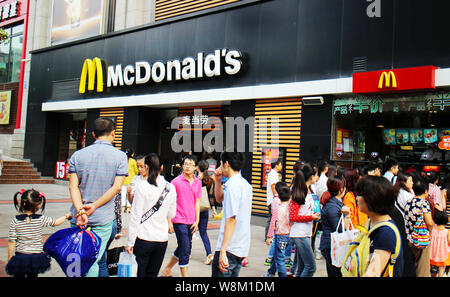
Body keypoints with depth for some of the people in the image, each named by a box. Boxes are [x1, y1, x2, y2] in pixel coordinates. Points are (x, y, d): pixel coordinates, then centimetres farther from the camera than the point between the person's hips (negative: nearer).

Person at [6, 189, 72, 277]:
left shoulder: (15, 221, -9)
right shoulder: (41, 219, -9)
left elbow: (11, 242, -6)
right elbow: (56, 222, 6)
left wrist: (9, 260, 5)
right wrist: (66, 216, 25)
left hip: (20, 257, 0)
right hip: (36, 257, 1)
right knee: (33, 275, 17)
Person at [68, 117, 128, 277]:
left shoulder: (78, 155, 5)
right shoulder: (120, 156, -1)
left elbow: (73, 186, -6)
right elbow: (117, 186, -11)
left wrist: (80, 210, -14)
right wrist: (94, 206, -11)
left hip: (78, 218, 3)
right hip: (103, 219, -2)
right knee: (93, 261, 2)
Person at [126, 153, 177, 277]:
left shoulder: (142, 186, -9)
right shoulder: (171, 187, 2)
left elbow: (135, 216, -8)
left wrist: (130, 241, -3)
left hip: (143, 238, -4)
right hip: (162, 239, 4)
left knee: (139, 273, 5)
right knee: (152, 274, 14)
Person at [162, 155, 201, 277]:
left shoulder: (198, 182, 7)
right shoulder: (176, 181, -8)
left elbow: (197, 202, 12)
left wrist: (197, 220, 7)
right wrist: (169, 221, -7)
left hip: (191, 222, 6)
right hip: (179, 221, -6)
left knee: (184, 248, 16)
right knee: (185, 250, -5)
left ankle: (167, 269, 35)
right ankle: (184, 275, 9)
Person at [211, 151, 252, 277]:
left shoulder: (232, 186, -16)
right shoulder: (245, 184, 14)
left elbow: (231, 220, -24)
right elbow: (220, 199, 29)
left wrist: (222, 251, -25)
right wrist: (218, 180, 14)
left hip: (229, 248, -10)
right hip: (242, 247, 10)